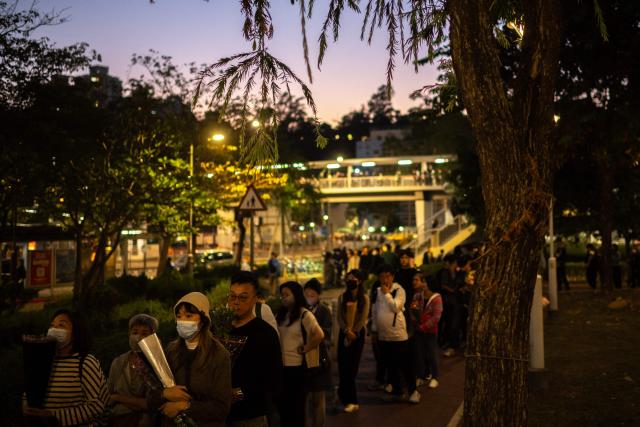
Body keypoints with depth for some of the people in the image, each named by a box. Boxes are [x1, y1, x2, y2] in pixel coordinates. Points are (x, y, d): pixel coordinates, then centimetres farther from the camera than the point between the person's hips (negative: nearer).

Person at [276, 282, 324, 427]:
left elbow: (319, 335, -24)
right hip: (281, 364, 6)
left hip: (297, 366, -6)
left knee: (297, 402, 8)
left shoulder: (305, 315, -13)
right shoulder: (280, 315, 8)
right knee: (283, 401, 15)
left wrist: (305, 348, -16)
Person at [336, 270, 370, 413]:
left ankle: (344, 393, 14)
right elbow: (339, 317, 1)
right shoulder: (342, 297, 6)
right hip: (344, 333, 2)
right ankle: (351, 400, 6)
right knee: (342, 364, -3)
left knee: (352, 365, -1)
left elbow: (363, 318, -6)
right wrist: (347, 331, -15)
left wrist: (353, 333, -13)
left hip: (358, 333, -2)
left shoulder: (364, 298, 0)